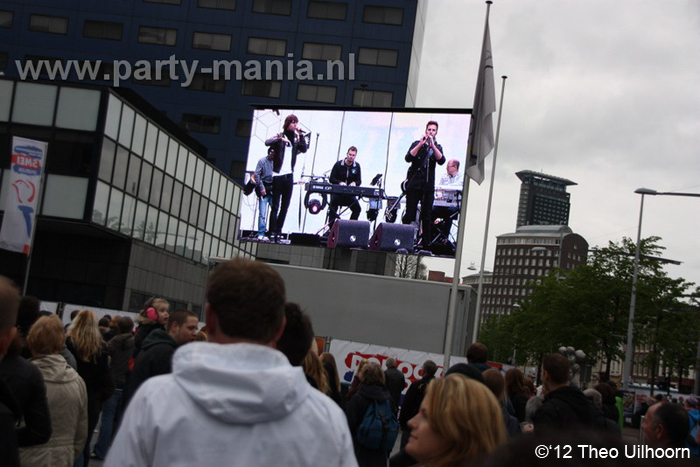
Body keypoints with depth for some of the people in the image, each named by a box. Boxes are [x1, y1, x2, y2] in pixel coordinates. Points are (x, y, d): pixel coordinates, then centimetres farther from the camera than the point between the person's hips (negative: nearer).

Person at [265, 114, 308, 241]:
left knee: (285, 206, 6)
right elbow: (267, 142, -18)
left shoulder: (296, 138, 11)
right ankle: (272, 232, -3)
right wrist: (279, 139, -31)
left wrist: (301, 135, -7)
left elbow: (304, 149, -3)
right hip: (278, 174, -5)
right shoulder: (280, 136, -1)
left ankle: (278, 231, 12)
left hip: (289, 175, 5)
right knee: (275, 206, -4)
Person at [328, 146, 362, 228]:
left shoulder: (356, 166, 7)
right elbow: (331, 179, -2)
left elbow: (359, 181, 8)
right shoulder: (338, 164, 0)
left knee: (357, 209, -18)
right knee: (332, 210, -18)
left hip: (350, 193, 2)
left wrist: (354, 183, -17)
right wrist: (340, 182, -21)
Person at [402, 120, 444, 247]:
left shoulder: (437, 147, 13)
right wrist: (420, 144, -15)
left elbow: (441, 161, -7)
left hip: (428, 186, 2)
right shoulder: (416, 144, 8)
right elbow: (408, 158, -9)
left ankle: (426, 243, 3)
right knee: (409, 214, -6)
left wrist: (432, 145, -16)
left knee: (427, 216, 1)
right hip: (414, 184, -2)